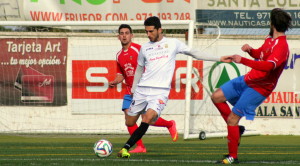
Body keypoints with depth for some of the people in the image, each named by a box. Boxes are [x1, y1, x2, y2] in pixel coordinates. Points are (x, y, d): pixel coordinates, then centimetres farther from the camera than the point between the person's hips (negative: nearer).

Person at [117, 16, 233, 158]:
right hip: (142, 89, 4)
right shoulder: (144, 48, 12)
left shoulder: (173, 44, 5)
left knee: (147, 119, -25)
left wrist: (219, 59, 8)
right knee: (130, 122, 3)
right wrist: (133, 90, 20)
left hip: (160, 92, -4)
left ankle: (126, 147, -20)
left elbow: (194, 53, 11)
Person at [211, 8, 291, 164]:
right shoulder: (270, 39, 5)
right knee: (216, 97, 11)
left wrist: (243, 60, -42)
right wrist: (250, 50, -1)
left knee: (232, 118, -8)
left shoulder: (281, 47, -24)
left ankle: (233, 157, 5)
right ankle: (236, 129, 23)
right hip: (247, 79, 9)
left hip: (258, 88, -9)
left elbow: (268, 65, -40)